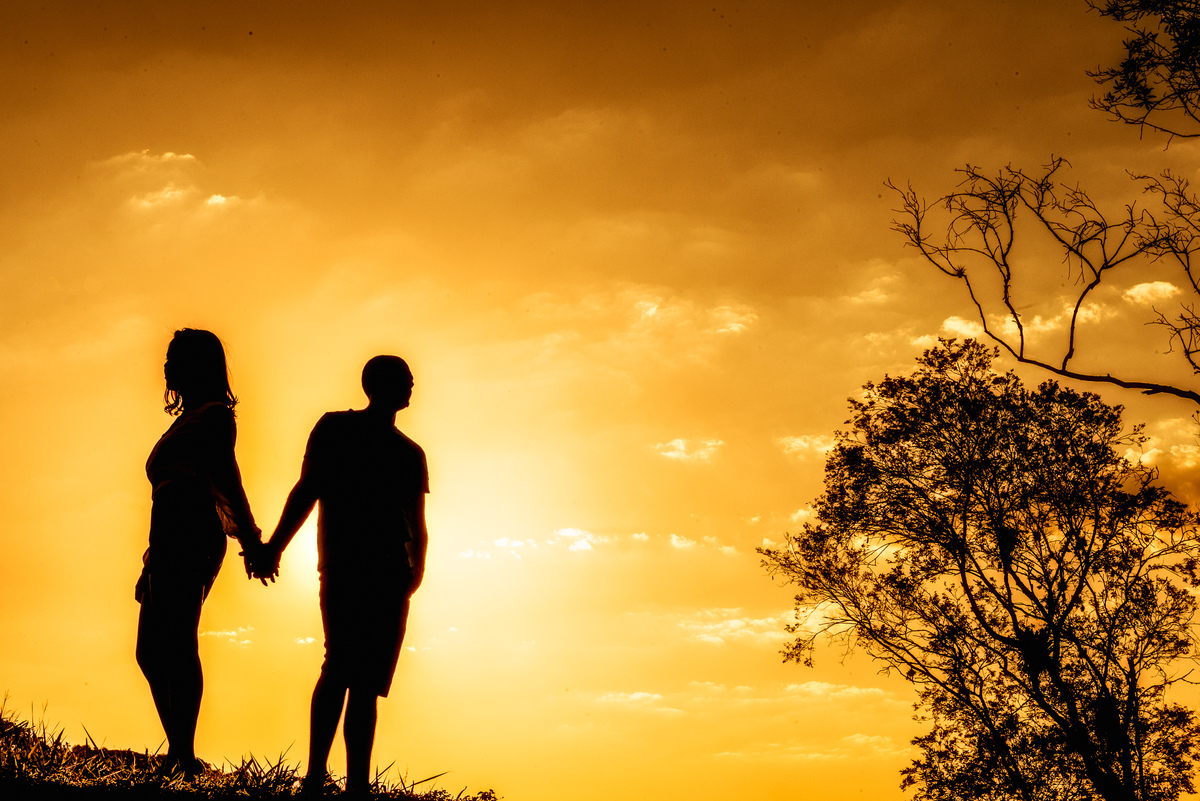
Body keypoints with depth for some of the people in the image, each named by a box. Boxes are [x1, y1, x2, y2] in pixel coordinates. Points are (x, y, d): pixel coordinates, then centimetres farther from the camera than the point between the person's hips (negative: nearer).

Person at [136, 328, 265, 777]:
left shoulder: (214, 415, 2)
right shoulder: (186, 421, 28)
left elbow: (225, 475, -16)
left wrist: (249, 535, -27)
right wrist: (152, 563, 27)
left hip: (191, 537, -10)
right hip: (170, 545, 10)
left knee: (177, 642, -19)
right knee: (151, 651, 7)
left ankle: (184, 755, -24)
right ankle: (178, 752, 9)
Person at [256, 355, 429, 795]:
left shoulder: (411, 454, 22)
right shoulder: (334, 429, 12)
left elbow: (417, 524, 17)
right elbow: (307, 491, 4)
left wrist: (417, 568, -2)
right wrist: (273, 547, -8)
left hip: (390, 577, 4)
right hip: (343, 569, -4)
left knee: (368, 682, 0)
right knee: (342, 666, -19)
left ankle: (357, 784, 0)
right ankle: (315, 774, -19)